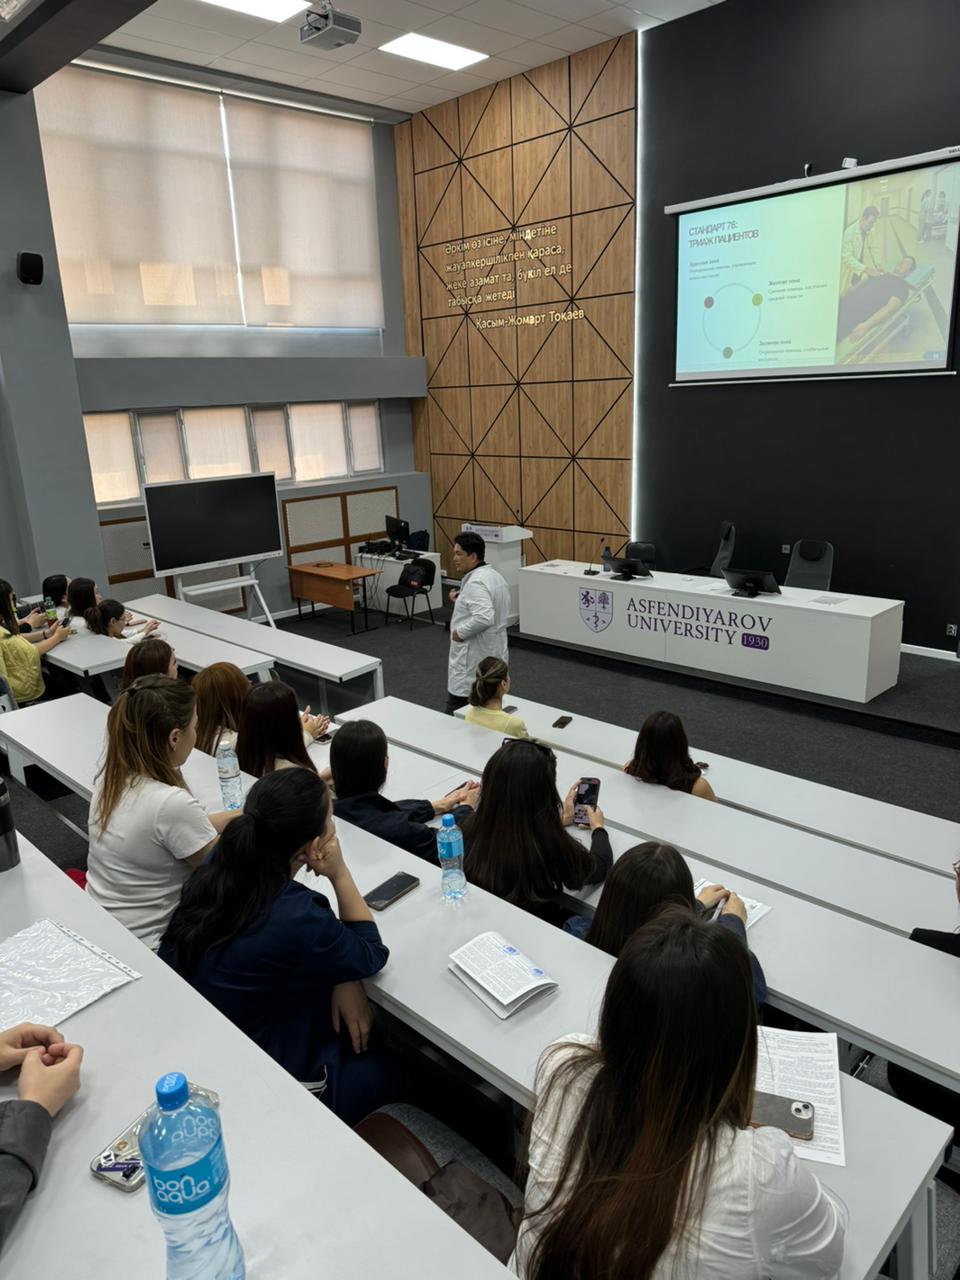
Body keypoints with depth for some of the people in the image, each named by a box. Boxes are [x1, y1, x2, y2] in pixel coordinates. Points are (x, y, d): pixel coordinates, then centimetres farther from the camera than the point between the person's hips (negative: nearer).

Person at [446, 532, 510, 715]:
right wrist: (461, 602, 12)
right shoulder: (493, 575, 11)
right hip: (492, 654, 10)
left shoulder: (476, 582, -21)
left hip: (475, 658, -10)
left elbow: (484, 618, -33)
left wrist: (460, 632, -20)